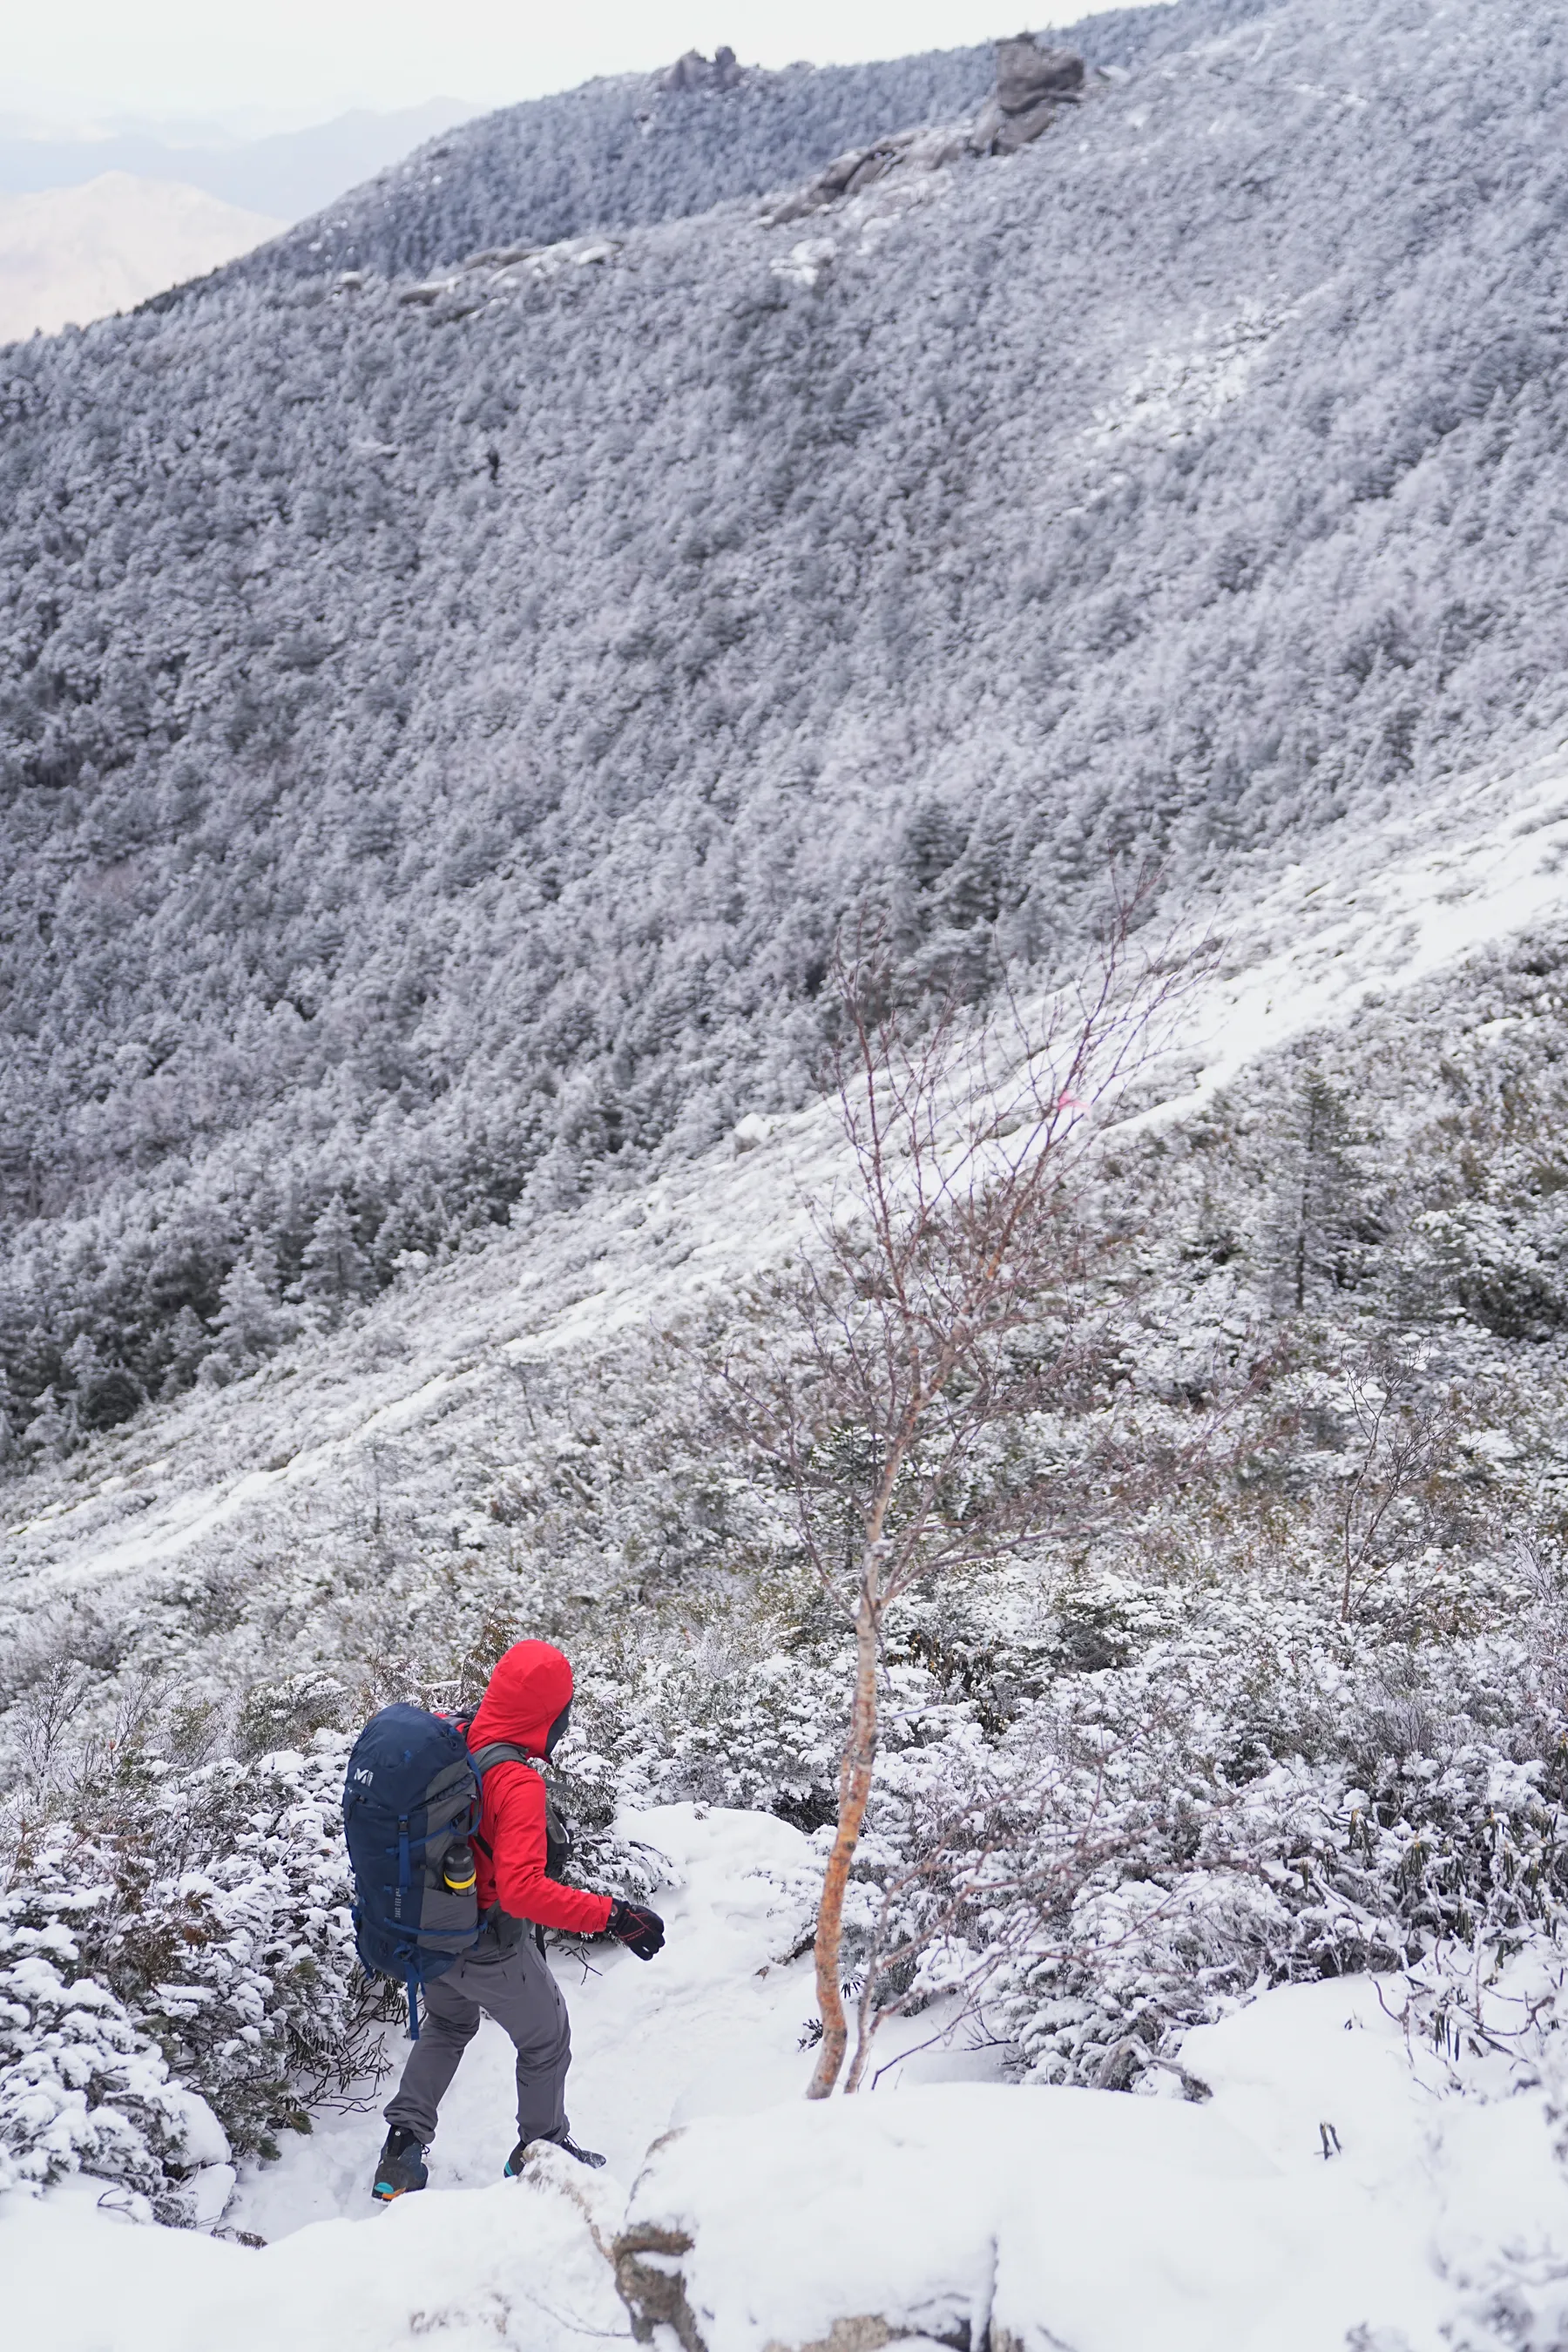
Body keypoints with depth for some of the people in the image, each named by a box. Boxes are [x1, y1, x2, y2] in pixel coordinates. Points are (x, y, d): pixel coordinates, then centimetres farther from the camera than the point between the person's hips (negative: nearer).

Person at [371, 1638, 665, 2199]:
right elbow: (522, 1889, -39)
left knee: (447, 2025, 33)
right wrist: (611, 1916, -38)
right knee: (546, 2041, 21)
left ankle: (403, 2144, 29)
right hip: (490, 1947, -6)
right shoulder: (518, 1783, -32)